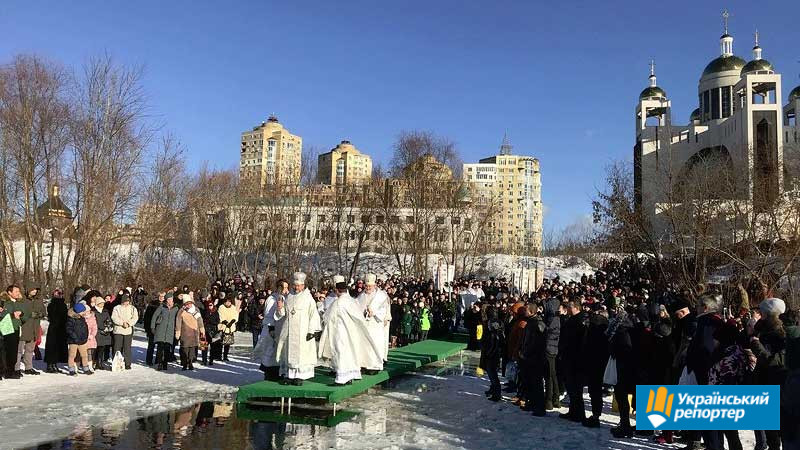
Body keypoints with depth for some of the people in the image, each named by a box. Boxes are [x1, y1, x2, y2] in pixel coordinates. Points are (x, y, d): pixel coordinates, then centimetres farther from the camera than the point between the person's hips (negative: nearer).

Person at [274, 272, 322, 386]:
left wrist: (311, 331, -14)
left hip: (301, 331, -4)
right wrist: (280, 308, -6)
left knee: (300, 353, -4)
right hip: (288, 330, 5)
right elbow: (283, 313, 17)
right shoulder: (289, 297, 11)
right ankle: (288, 375, 12)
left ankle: (299, 376, 1)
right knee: (288, 352, 5)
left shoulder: (308, 298, -3)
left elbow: (313, 315, -7)